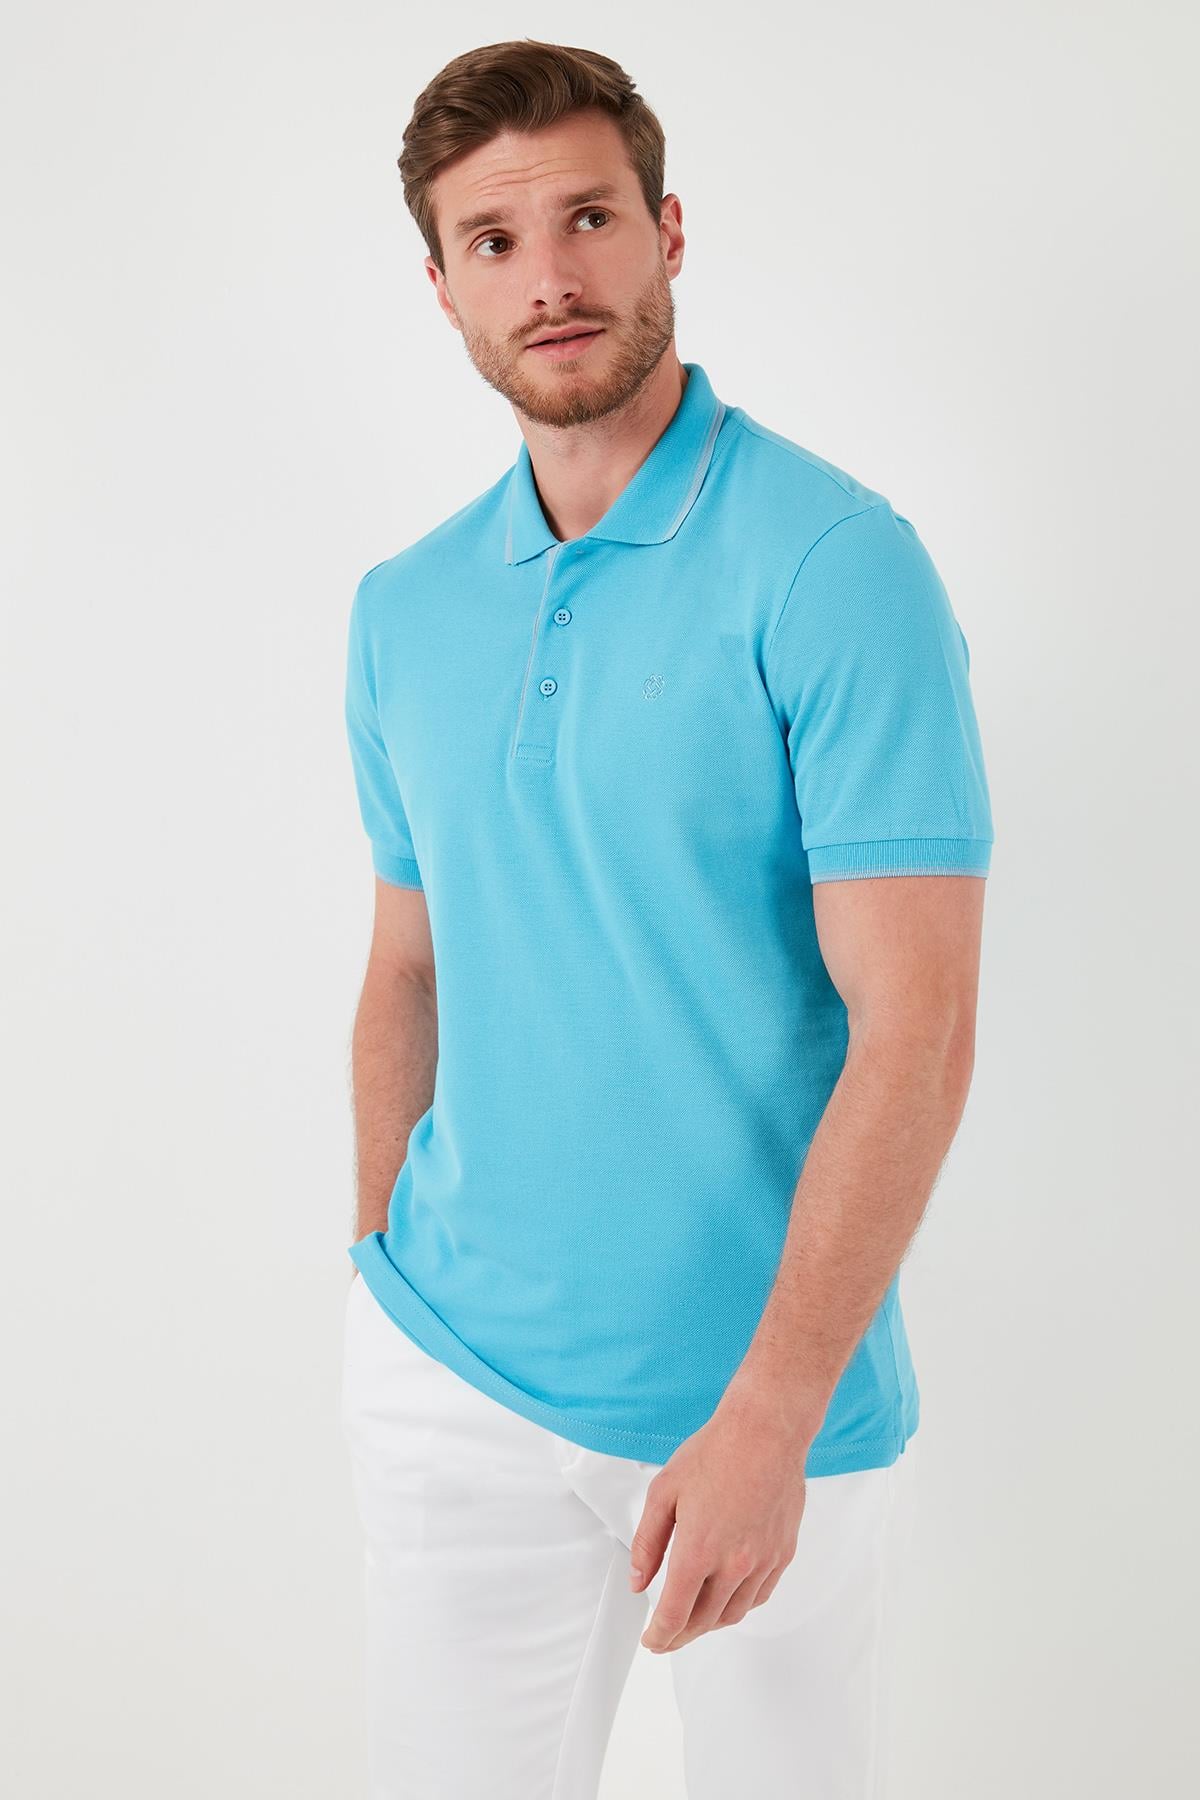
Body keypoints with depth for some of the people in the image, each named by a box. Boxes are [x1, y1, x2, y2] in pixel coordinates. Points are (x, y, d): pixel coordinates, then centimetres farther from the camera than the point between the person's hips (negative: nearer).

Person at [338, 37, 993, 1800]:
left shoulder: (837, 564, -13)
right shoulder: (406, 610, 5)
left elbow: (914, 1028, -18)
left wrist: (771, 1413, -21)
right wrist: (382, 1265, 11)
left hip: (777, 1392, -3)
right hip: (452, 1384, 4)